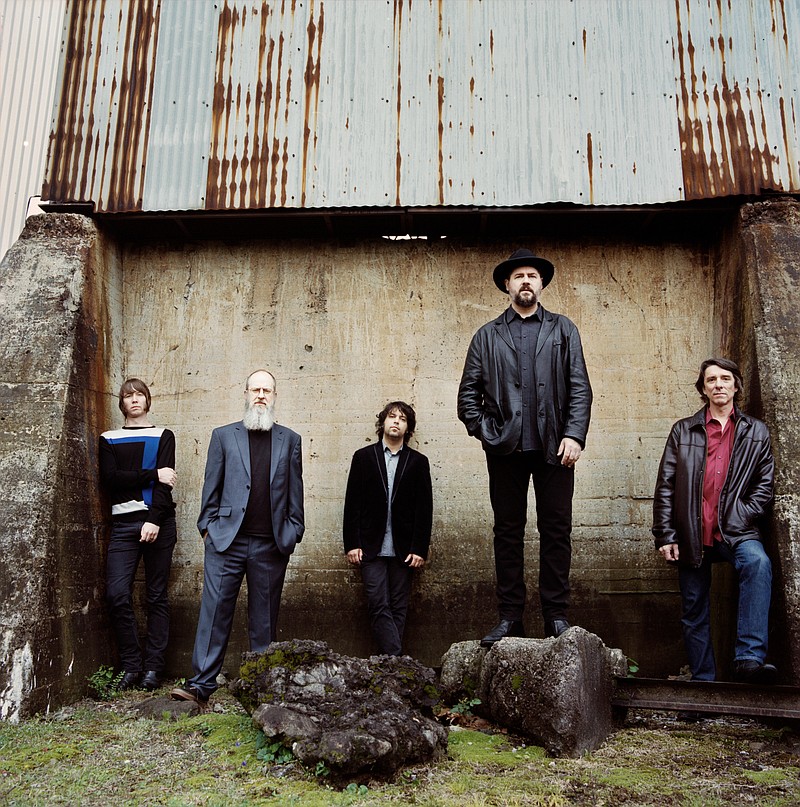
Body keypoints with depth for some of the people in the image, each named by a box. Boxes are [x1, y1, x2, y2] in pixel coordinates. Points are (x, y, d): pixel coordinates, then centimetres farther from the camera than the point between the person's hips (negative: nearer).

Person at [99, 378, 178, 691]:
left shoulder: (163, 436, 11)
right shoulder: (109, 440, 16)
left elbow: (165, 484, -2)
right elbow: (109, 478, -1)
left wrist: (154, 520, -15)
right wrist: (153, 475, -8)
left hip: (158, 521, -1)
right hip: (123, 523, 1)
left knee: (156, 595, 0)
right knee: (117, 593, -10)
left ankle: (153, 667, 6)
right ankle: (131, 666, 2)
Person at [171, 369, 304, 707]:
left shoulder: (290, 440, 10)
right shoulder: (223, 435, 9)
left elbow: (295, 492, 10)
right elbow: (211, 486, 8)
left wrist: (293, 534, 4)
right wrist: (207, 527, 2)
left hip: (271, 545, 1)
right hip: (227, 540, -1)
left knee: (265, 618, 8)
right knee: (214, 610, -2)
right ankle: (201, 684, 4)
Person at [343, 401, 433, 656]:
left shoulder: (418, 461, 7)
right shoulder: (363, 457, 7)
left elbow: (424, 508, 4)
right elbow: (352, 503, 3)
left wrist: (419, 548, -3)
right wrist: (352, 544, -3)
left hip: (404, 549, 1)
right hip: (371, 547, 0)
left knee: (398, 608, 4)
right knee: (379, 606, -7)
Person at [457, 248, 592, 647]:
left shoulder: (563, 330, 14)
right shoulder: (487, 336, 14)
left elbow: (579, 389, 5)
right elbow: (468, 393, 10)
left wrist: (574, 435, -7)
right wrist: (484, 431, -3)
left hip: (553, 446, 0)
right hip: (505, 448, 1)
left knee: (556, 530, 2)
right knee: (507, 532, 5)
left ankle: (556, 615, 11)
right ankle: (509, 617, 12)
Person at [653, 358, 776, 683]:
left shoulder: (756, 432, 11)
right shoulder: (683, 431, 9)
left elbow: (765, 485, 8)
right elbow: (665, 486, 5)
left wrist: (741, 518, -7)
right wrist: (665, 535, -1)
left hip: (735, 532, -1)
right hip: (692, 537, 1)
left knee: (758, 562, -33)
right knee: (695, 614, 6)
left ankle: (750, 657, -32)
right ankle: (703, 682, 20)